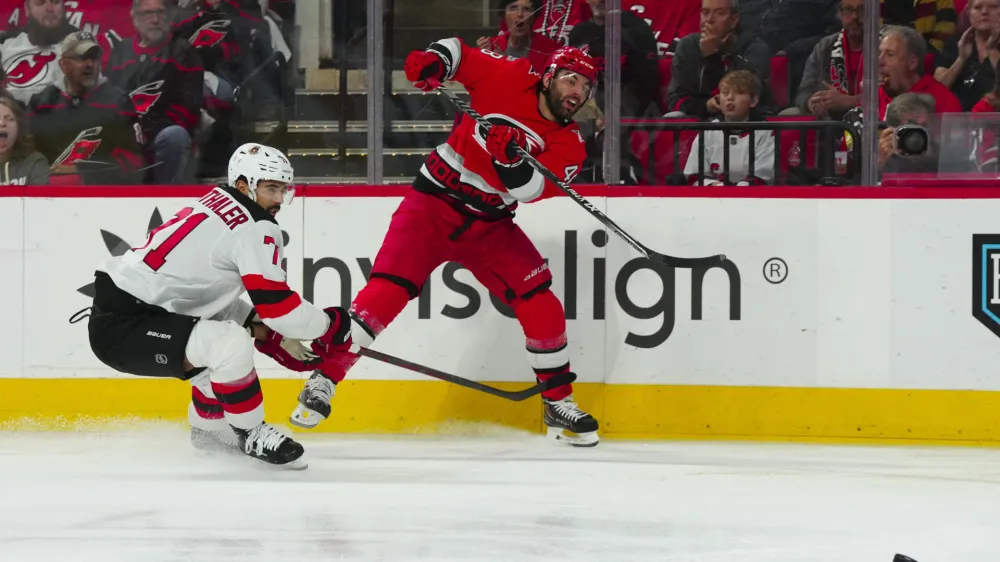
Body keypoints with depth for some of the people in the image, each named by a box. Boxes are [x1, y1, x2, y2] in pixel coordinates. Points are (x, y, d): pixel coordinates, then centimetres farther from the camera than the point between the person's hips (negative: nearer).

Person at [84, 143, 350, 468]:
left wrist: (269, 333, 15)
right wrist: (331, 325, 0)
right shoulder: (256, 228, -12)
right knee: (230, 343, -26)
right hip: (120, 328, -11)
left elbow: (211, 295, 22)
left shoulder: (216, 204, 16)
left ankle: (209, 427, 41)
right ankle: (251, 435, -8)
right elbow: (276, 306, -16)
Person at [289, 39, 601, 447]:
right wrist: (433, 60, -16)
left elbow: (530, 189, -20)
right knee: (387, 288, -18)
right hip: (434, 203, -3)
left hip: (489, 226, 3)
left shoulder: (568, 145, -4)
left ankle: (559, 404, 5)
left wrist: (511, 159, -38)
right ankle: (324, 379, -11)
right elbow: (458, 54, 5)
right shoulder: (509, 80, -9)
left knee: (539, 299, -9)